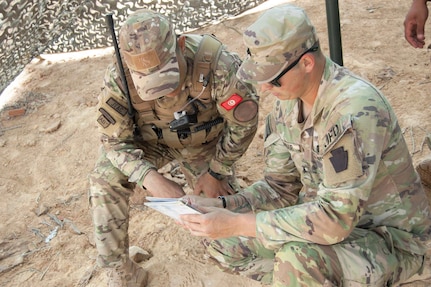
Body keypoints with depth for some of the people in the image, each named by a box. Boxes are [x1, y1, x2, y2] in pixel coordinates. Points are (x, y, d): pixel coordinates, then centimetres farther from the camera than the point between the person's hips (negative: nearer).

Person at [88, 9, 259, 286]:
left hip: (205, 142, -1)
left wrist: (216, 172, -15)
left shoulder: (215, 61, -36)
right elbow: (114, 140, -21)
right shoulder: (119, 76, -31)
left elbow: (244, 120, -21)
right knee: (105, 180, -21)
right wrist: (151, 178, -37)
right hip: (151, 139, 1)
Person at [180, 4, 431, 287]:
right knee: (221, 240, -1)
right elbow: (281, 186, 3)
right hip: (332, 216, 8)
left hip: (389, 240, -7)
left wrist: (236, 223, -32)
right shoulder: (288, 100, -3)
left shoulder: (356, 109, -30)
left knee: (299, 259, -37)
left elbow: (335, 219, -33)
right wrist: (222, 206, -12)